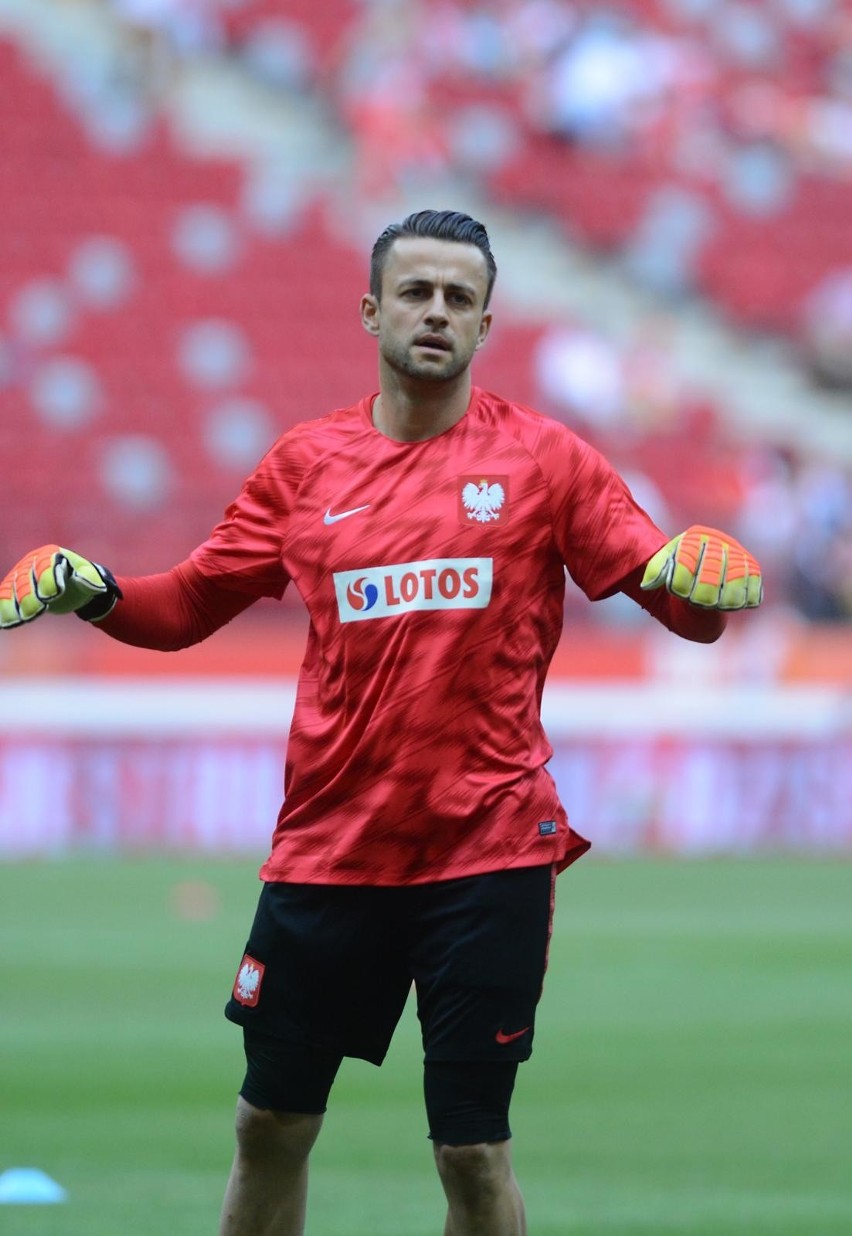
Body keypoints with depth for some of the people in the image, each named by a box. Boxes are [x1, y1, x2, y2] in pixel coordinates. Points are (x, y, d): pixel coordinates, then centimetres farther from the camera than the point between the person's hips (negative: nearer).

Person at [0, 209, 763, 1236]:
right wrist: (90, 592, -10)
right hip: (327, 844, 3)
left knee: (473, 1149, -2)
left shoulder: (543, 460, 0)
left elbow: (687, 609, -3)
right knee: (270, 1127, 9)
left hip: (489, 850, -3)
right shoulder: (306, 464, 7)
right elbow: (186, 608, 10)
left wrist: (703, 581, -26)